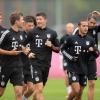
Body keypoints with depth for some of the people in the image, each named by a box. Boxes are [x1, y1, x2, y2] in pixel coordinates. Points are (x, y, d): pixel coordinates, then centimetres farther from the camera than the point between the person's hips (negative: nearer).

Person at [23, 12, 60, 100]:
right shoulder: (32, 32, 0)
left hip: (46, 65, 4)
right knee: (39, 89, -14)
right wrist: (28, 53, -6)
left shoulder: (52, 33, 7)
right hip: (35, 64, -4)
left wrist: (51, 46, -8)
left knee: (38, 90, 13)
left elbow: (58, 49, 11)